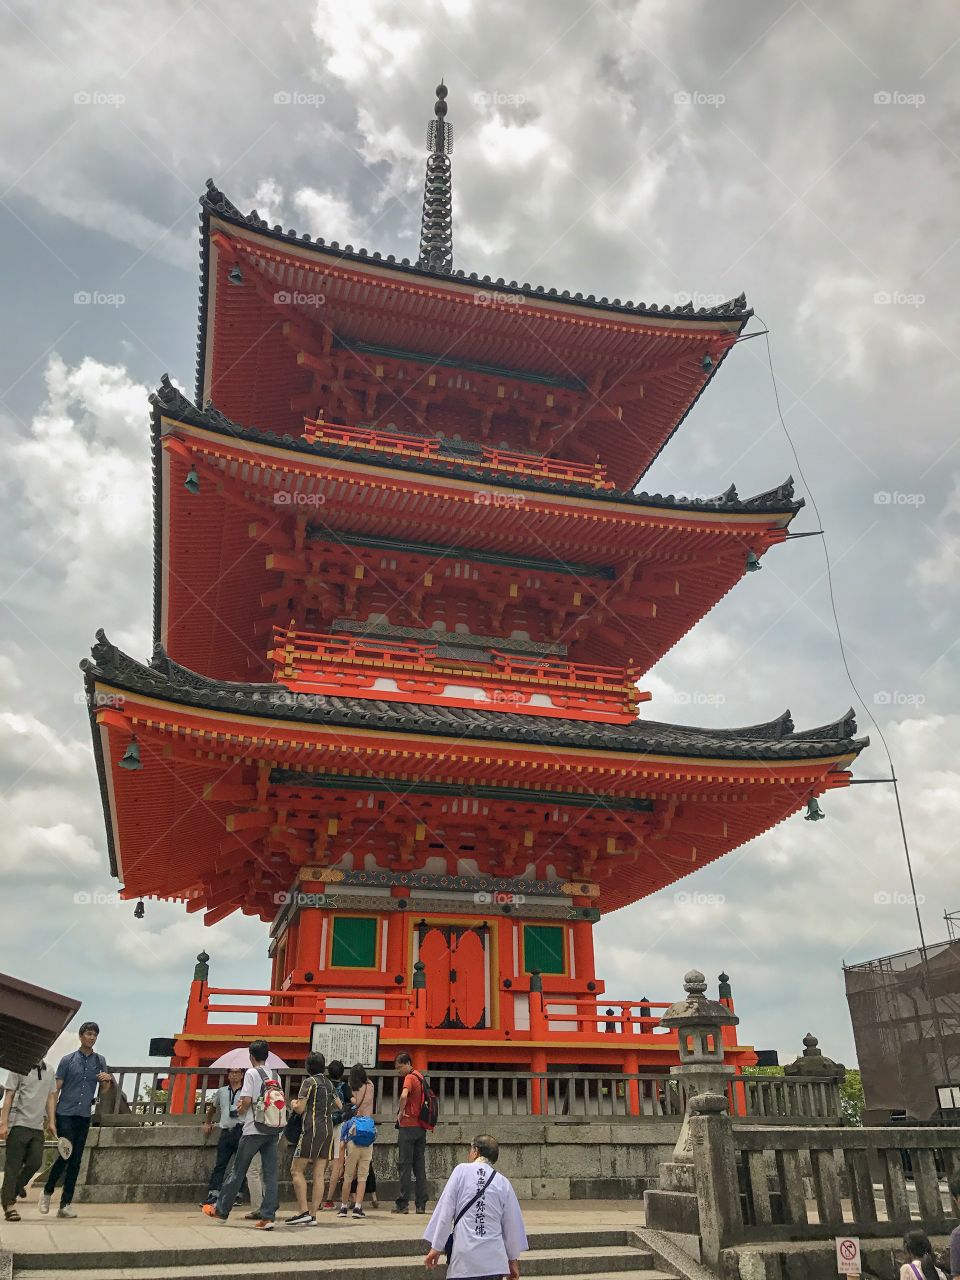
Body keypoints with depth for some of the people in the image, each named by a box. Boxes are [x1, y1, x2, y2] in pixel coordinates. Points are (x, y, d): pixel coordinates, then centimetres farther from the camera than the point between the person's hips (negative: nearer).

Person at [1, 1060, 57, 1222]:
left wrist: (51, 1122, 11)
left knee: (35, 1163, 0)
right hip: (19, 1123, -5)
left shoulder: (49, 1071, 11)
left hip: (38, 1126, 5)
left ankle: (15, 1188, 26)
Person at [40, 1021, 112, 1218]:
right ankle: (47, 1191, 15)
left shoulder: (100, 1060, 9)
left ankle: (65, 1204, 9)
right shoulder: (68, 1060, 2)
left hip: (84, 1116, 3)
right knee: (65, 1155, -10)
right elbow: (56, 1089, 2)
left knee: (76, 1161, 2)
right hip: (65, 1114, -3)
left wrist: (108, 1079, -14)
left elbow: (104, 1090, 10)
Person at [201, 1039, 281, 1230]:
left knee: (238, 1171, 10)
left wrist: (240, 1109, 7)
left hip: (254, 1130, -5)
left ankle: (221, 1210, 23)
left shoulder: (251, 1073, -8)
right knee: (270, 1174, 3)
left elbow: (246, 1100, -16)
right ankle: (267, 1217, 0)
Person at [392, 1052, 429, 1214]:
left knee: (405, 1165, -1)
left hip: (409, 1126, -8)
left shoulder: (410, 1077, -11)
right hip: (421, 1127, 8)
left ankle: (403, 1203, 2)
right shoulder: (420, 1077, 15)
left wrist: (400, 1112, -15)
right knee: (420, 1165, 9)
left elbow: (404, 1096, -30)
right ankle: (421, 1204, 10)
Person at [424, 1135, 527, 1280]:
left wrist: (436, 1247, 4)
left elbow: (445, 1211, -4)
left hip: (464, 1258, -2)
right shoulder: (503, 1183, 4)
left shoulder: (461, 1171, -3)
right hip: (494, 1260, 3)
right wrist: (513, 1259, 22)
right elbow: (512, 1224, 10)